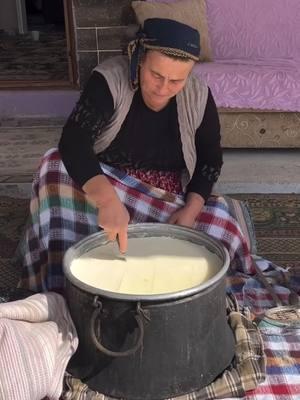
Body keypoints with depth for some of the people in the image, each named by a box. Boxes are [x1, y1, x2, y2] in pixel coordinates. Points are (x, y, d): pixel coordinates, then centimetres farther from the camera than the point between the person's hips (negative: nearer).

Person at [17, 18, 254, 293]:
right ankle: (63, 285, -28)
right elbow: (73, 143, -36)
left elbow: (210, 160, -3)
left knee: (220, 226, -28)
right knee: (57, 167, -32)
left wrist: (191, 209, -21)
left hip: (169, 199, 1)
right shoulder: (110, 80, -23)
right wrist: (108, 199, -54)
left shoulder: (198, 97, -13)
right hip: (101, 184, -1)